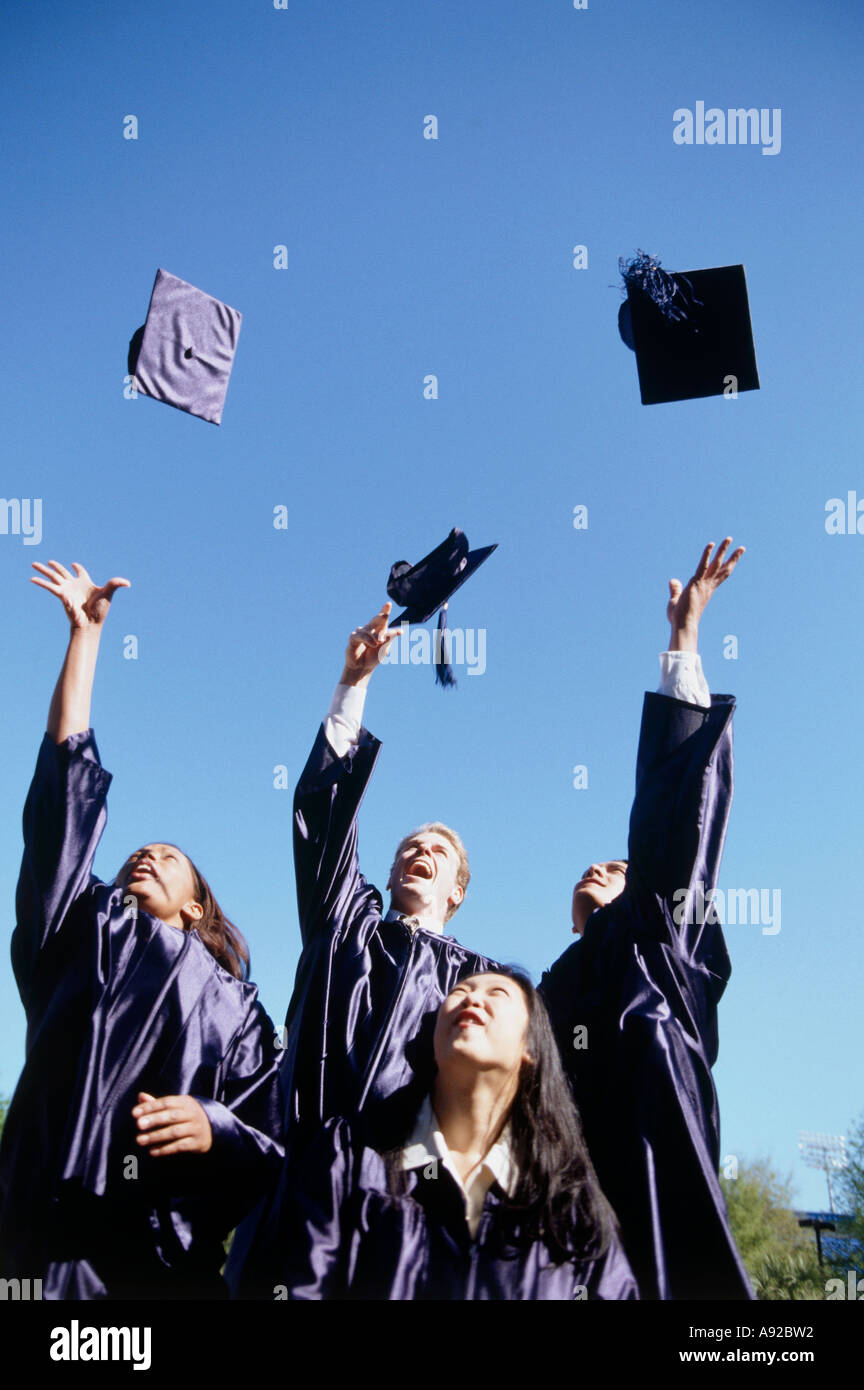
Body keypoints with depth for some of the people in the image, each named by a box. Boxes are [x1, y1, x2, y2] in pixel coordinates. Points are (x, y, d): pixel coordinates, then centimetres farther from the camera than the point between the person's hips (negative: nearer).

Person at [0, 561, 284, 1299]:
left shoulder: (232, 1000, 16)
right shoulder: (81, 932, 18)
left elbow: (272, 1152, 9)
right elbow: (68, 784, 14)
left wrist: (214, 1131, -14)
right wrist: (86, 632, 15)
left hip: (173, 1263, 0)